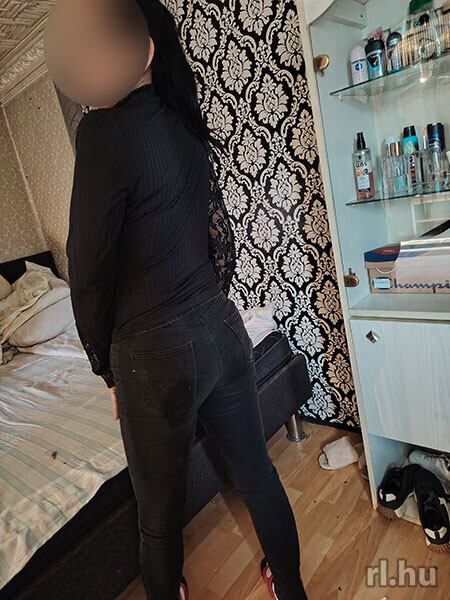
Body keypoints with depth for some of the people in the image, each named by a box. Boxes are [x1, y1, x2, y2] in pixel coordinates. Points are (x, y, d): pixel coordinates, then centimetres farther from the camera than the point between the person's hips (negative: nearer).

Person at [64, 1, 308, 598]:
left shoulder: (104, 130, -15)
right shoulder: (187, 123, 7)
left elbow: (90, 272, -13)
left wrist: (109, 369, 1)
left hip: (157, 354, -7)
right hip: (224, 332, 8)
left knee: (160, 520, 17)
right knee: (257, 475, 24)